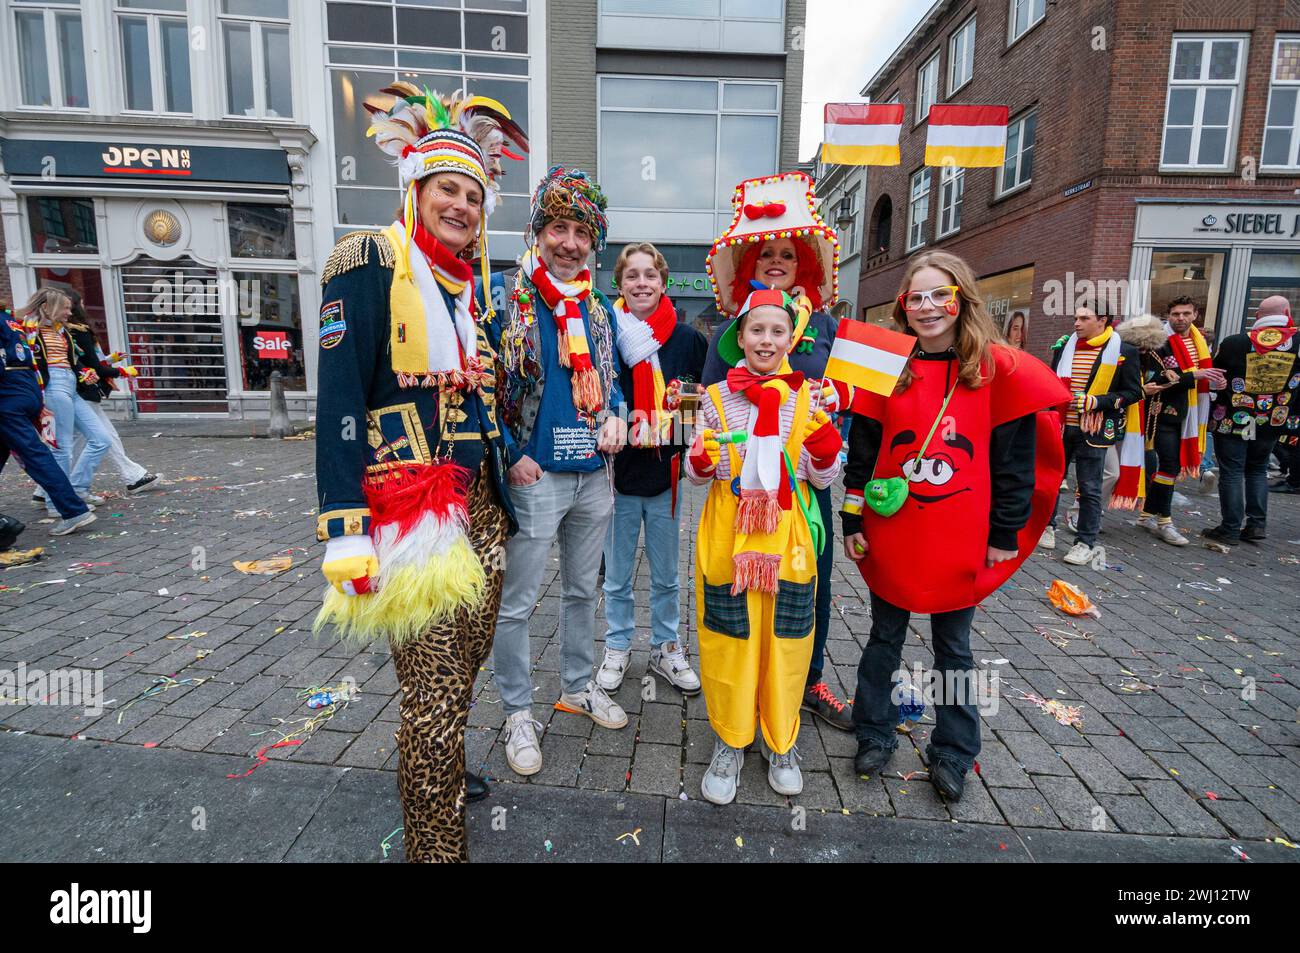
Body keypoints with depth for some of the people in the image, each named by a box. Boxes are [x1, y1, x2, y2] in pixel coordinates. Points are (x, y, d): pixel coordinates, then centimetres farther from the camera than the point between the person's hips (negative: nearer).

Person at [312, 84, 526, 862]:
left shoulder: (472, 283, 15)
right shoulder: (371, 260, -7)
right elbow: (339, 398, -13)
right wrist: (345, 530, -19)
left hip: (480, 505, 8)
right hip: (411, 508, -7)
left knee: (464, 665, 18)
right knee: (437, 691, -1)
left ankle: (439, 772, 42)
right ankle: (437, 847, 18)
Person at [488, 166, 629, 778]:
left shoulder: (598, 308, 10)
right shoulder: (502, 295, -7)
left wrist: (615, 417, -1)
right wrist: (511, 456, -14)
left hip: (594, 476, 6)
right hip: (533, 477, -5)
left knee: (582, 590, 19)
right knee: (517, 604, 5)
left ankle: (577, 686, 39)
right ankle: (518, 712, 25)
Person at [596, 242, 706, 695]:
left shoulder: (688, 339, 0)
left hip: (667, 474, 1)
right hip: (618, 474, -1)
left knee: (666, 576, 16)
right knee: (617, 577, 14)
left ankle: (666, 649, 33)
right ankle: (617, 649, 32)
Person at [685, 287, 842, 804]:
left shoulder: (807, 398, 1)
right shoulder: (717, 397, 0)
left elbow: (823, 477, 2)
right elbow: (698, 472, 6)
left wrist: (825, 442, -17)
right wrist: (702, 461, -16)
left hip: (787, 538, 1)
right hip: (727, 536, 0)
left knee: (786, 640, 11)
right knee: (729, 639, 8)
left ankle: (781, 741, 35)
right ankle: (730, 741, 31)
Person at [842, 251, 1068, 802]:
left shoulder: (999, 372, -3)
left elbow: (1015, 461, -1)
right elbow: (861, 452, 2)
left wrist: (1005, 534, -3)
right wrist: (852, 521, -1)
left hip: (962, 543, -1)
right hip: (891, 538, 1)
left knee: (953, 648, 15)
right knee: (885, 638, 15)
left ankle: (952, 754, 32)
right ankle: (875, 735, 32)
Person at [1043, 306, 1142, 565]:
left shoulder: (1124, 352, -4)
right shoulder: (1064, 347, 8)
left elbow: (1133, 392, -4)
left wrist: (1095, 401, -17)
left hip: (1093, 431, -4)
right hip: (1060, 427, 4)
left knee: (1089, 488, 1)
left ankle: (1086, 542, 11)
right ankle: (1047, 526, 28)